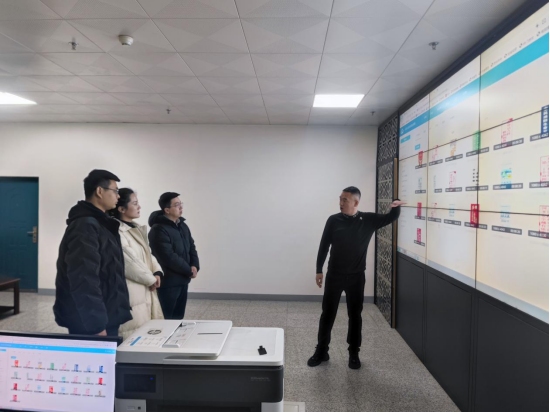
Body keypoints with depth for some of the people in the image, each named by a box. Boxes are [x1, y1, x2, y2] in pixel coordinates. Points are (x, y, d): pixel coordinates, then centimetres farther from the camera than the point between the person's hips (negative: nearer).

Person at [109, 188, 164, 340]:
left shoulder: (137, 229, 13)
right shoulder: (116, 231, -17)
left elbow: (148, 253, 14)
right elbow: (130, 261, -19)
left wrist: (157, 272, -3)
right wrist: (151, 279, -8)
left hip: (146, 291, 9)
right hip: (131, 292, -9)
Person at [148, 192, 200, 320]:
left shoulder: (183, 226, 11)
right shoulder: (158, 230, -16)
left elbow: (191, 247, 13)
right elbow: (169, 258, -22)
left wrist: (195, 266, -6)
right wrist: (190, 271, -12)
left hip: (183, 280, 8)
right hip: (167, 282, -8)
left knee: (179, 317, 16)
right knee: (166, 319, 2)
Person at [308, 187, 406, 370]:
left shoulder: (368, 220, -3)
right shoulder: (333, 220, -4)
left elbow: (390, 218, 3)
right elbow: (324, 246, -1)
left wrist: (397, 207, -20)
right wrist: (319, 270, -2)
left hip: (356, 277, 0)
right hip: (334, 275, 0)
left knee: (355, 315, 10)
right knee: (328, 314, 7)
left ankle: (354, 353, 26)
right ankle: (321, 352, 22)